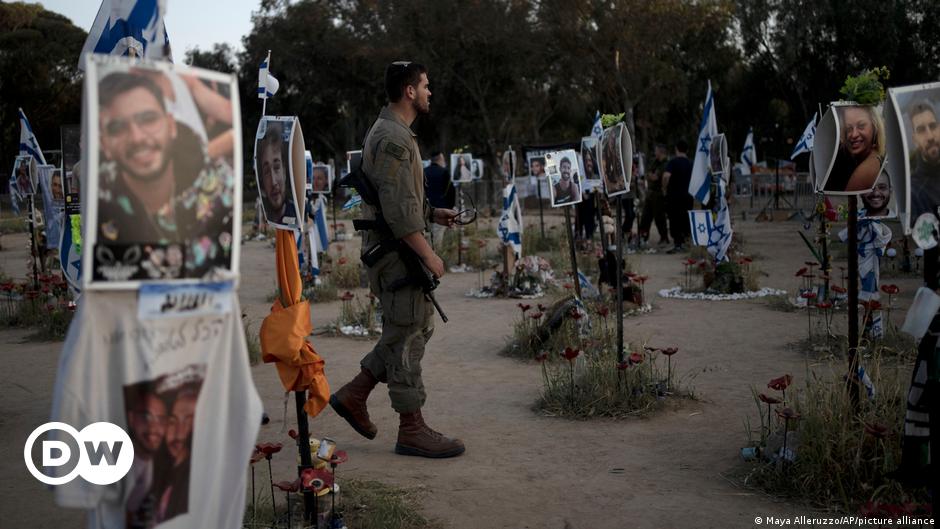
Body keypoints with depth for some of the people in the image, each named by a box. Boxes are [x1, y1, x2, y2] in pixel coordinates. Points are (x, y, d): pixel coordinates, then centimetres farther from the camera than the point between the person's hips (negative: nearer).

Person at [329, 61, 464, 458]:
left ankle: (353, 395, 22)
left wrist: (431, 213, 15)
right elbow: (398, 209, -23)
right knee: (407, 337, -3)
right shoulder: (393, 138, -17)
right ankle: (412, 428, 7)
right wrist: (428, 255, -20)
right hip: (395, 251, -11)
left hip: (398, 251, 11)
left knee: (419, 328, 16)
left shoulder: (394, 133, 17)